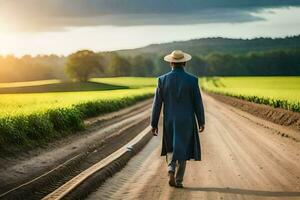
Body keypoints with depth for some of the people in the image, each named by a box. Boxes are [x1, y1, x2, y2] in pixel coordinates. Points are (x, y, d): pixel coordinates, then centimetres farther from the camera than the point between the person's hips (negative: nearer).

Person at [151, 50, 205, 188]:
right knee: (182, 149, 11)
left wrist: (154, 124, 4)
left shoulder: (163, 80, -6)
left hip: (169, 121, 1)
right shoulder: (192, 80, -10)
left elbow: (157, 103, -4)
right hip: (187, 121, -1)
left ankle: (171, 169, -6)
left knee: (171, 148, 20)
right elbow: (198, 103, -5)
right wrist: (201, 122, 8)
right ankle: (178, 180, 9)